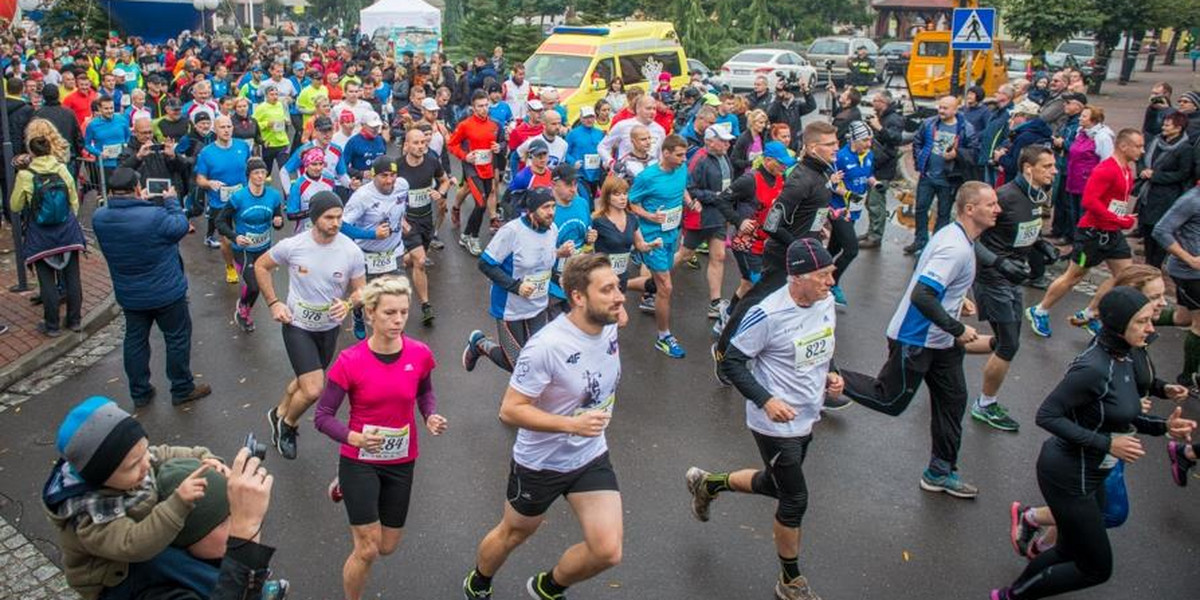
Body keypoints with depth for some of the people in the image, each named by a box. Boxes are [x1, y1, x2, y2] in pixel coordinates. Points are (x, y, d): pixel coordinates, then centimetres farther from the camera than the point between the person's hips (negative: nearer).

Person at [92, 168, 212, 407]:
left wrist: (140, 203, 6)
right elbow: (181, 226, -13)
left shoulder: (99, 217, -12)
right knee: (177, 338, 12)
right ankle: (182, 389, 23)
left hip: (128, 295, 5)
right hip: (167, 292, -5)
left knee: (135, 340, 18)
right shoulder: (155, 216, -30)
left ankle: (140, 392, 30)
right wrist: (171, 201, 0)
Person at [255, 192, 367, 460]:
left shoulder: (352, 251, -16)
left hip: (330, 328, 3)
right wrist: (273, 303, -8)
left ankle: (280, 414, 53)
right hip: (297, 325, -3)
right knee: (313, 390, -12)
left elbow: (360, 290, -4)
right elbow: (260, 266, 0)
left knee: (306, 381, 23)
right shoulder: (293, 246, -18)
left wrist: (347, 304, -26)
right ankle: (287, 423, 19)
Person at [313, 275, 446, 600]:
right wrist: (355, 438, -31)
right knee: (368, 549, -6)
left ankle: (348, 487, 42)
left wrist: (431, 416, -12)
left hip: (401, 463, 4)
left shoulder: (420, 354, -12)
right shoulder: (349, 361, -20)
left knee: (388, 547, 17)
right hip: (360, 461, -3)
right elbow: (323, 416, -13)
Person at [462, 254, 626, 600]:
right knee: (512, 535, 19)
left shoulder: (610, 326, -10)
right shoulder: (546, 347, -31)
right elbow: (510, 411, -27)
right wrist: (571, 424, -36)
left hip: (591, 456, 5)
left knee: (608, 552, -5)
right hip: (541, 463, -5)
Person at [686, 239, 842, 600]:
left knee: (775, 484, 22)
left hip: (807, 418, 8)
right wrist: (765, 400, -26)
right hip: (775, 424, -8)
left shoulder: (826, 302, -3)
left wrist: (831, 375, -2)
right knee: (795, 500, 2)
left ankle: (708, 484, 46)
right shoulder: (768, 315, -25)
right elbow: (732, 361, -17)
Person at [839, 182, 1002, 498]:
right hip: (915, 340, -10)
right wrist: (958, 329, -25)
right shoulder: (956, 249, -26)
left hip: (939, 341, 10)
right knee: (890, 401, 3)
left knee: (953, 399, 13)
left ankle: (941, 472, 26)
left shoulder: (955, 236, 6)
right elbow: (921, 296, -34)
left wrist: (957, 300, 11)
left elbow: (934, 281, 21)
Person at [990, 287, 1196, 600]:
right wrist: (1106, 443, -26)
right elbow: (1047, 415, -26)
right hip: (1069, 476, -9)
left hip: (1089, 473, 9)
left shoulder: (1124, 358, 1)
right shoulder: (1093, 367, -28)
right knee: (1097, 568, 5)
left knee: (1070, 552, 23)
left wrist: (1163, 425, -3)